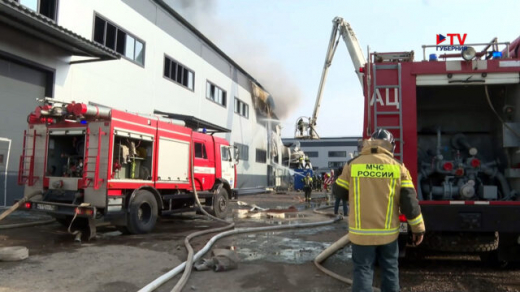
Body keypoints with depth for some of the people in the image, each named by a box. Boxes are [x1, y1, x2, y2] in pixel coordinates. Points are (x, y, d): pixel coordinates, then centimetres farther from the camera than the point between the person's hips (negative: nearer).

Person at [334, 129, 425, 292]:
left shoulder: (352, 165, -4)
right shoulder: (398, 167, -3)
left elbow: (339, 191, 8)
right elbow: (409, 201, -3)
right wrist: (418, 228, 7)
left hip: (361, 232, -1)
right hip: (388, 232, 1)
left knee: (363, 271, 9)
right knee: (390, 270, 19)